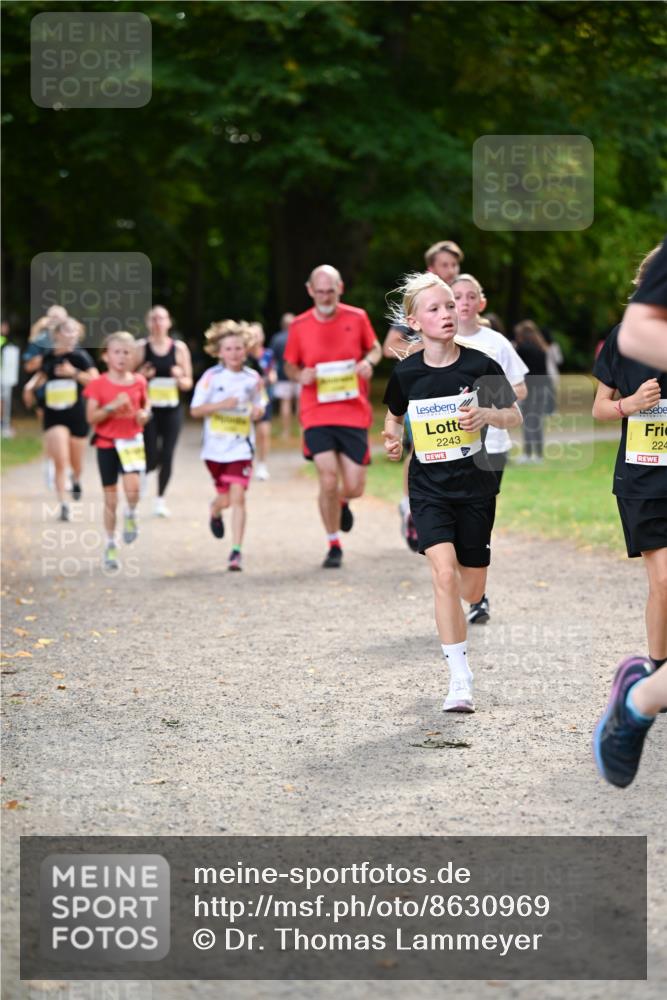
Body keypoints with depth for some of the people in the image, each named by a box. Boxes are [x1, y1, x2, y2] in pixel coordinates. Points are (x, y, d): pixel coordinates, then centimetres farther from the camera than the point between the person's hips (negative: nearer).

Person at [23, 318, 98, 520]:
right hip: (53, 416, 1)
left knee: (76, 464, 15)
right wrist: (31, 385, 6)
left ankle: (76, 480, 50)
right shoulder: (47, 356, 3)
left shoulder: (80, 356, -7)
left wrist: (74, 373, -22)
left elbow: (96, 380, -13)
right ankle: (63, 504, -8)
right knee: (60, 462, -13)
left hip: (77, 415, -1)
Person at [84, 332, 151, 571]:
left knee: (132, 488, -23)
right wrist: (112, 407, -22)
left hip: (132, 441, 1)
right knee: (110, 498, 5)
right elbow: (91, 417, -8)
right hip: (107, 443, -1)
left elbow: (146, 405, 17)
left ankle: (130, 516, 10)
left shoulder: (139, 381, 2)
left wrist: (145, 414, -5)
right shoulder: (98, 385, -4)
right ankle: (110, 545, 18)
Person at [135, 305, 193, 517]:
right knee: (152, 459, -7)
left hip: (172, 410, 2)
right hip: (148, 410, -2)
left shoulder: (179, 348, 4)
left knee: (167, 457, -1)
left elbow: (188, 384, 10)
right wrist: (141, 376, -18)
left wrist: (180, 378, -12)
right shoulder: (140, 347, -2)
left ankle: (160, 498, 19)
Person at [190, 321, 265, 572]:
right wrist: (220, 405, -22)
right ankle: (215, 511, 49)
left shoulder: (253, 378, 0)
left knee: (238, 496, -12)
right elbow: (195, 410, -7)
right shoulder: (211, 377, -6)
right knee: (226, 499, 11)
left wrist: (257, 410, -10)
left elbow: (259, 407, 14)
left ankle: (236, 551, -10)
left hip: (241, 447, 0)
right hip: (215, 447, 0)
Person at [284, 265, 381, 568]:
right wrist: (299, 375, -11)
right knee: (328, 481, -13)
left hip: (354, 414, 1)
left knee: (354, 487, -1)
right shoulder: (299, 326, 0)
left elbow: (375, 348, 15)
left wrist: (369, 362, -8)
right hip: (316, 415, -1)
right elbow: (290, 365, 12)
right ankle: (334, 546, 6)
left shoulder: (357, 318, 0)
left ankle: (342, 502, 39)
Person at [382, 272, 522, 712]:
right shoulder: (406, 374, -4)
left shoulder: (481, 366, -8)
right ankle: (460, 679, -14)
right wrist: (393, 439, -4)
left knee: (472, 591, 8)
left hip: (475, 486, 1)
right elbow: (395, 416, 16)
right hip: (429, 488, -1)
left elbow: (515, 417, 3)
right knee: (444, 575, -19)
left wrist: (487, 416, -17)